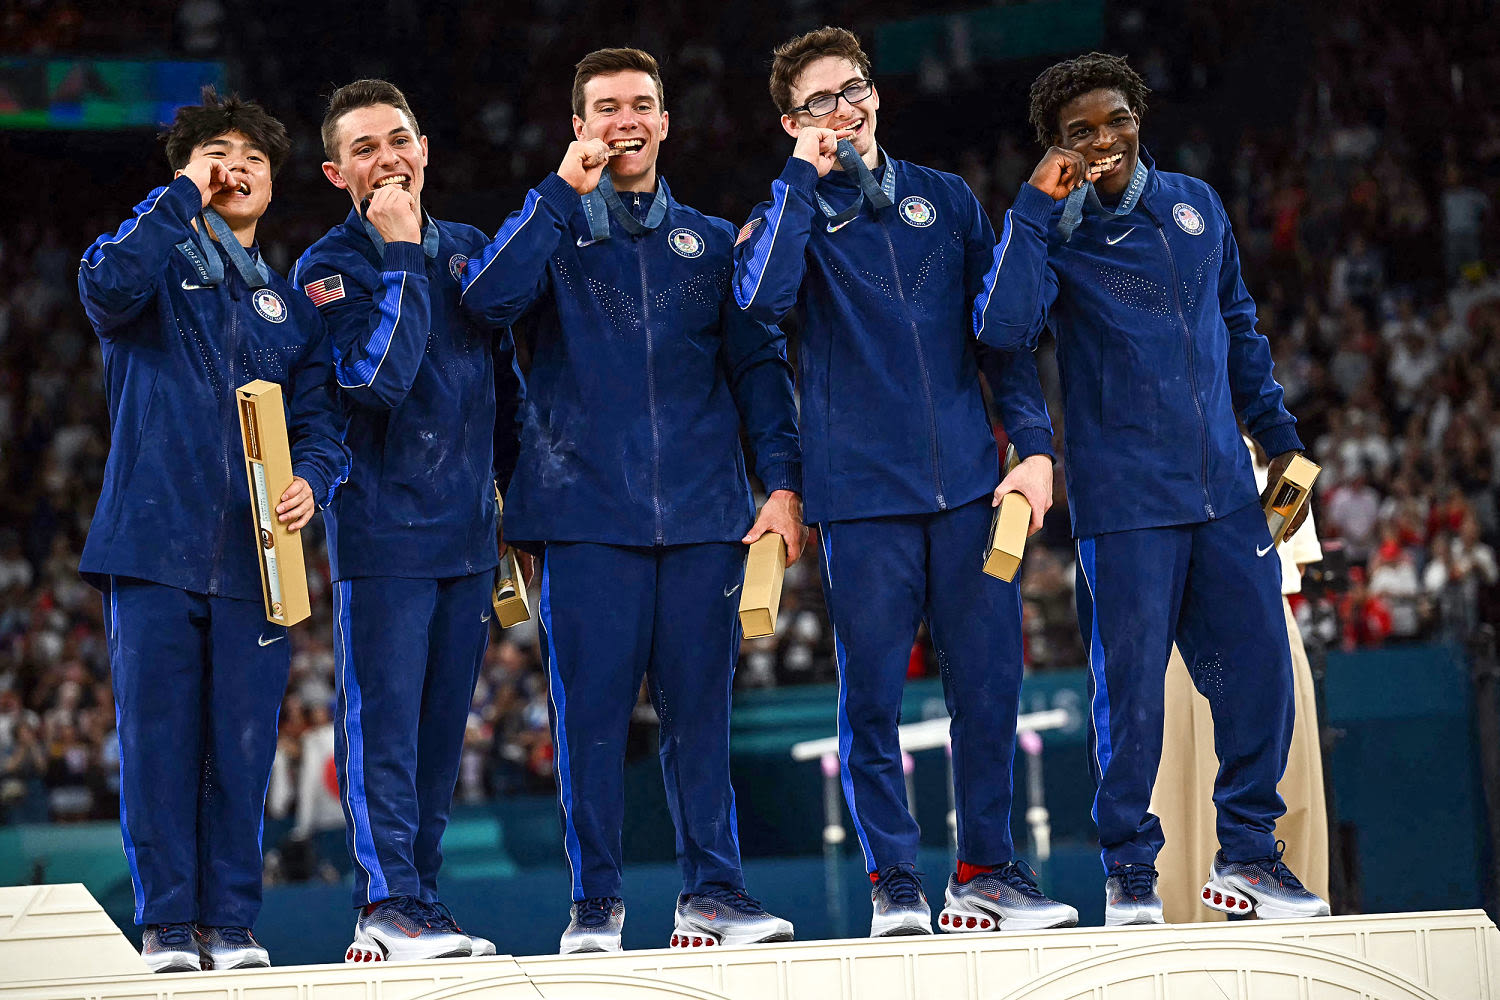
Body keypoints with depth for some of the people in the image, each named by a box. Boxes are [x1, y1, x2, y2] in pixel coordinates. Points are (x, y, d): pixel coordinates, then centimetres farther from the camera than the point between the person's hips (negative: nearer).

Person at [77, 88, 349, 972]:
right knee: (159, 739, -3)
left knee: (243, 744, 1)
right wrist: (183, 200, -9)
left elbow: (322, 416, 12)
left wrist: (314, 479, -9)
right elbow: (106, 287, -16)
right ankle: (167, 925, 2)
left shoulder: (291, 303, 20)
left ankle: (232, 922, 8)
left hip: (252, 557, 3)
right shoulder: (159, 264, 9)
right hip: (156, 541, -3)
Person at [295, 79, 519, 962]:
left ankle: (410, 900, 13)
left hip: (468, 527, 6)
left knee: (443, 729, 7)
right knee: (385, 721, -8)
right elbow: (378, 377, -20)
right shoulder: (330, 267, -4)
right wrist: (399, 257, -16)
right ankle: (391, 904, -7)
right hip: (384, 526, -6)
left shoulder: (468, 250, 13)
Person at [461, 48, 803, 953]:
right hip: (587, 512, -2)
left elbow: (758, 363, 13)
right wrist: (564, 191, -10)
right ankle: (596, 904, 3)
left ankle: (713, 889, 7)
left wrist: (782, 479, 0)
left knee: (700, 704, 1)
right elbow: (488, 299, -10)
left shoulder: (712, 243, 16)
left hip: (702, 513, 2)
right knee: (591, 708, -3)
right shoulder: (555, 232, 10)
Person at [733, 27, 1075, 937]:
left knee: (989, 681, 1)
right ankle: (894, 886, 6)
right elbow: (762, 298, -16)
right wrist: (805, 177, -10)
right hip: (862, 488, -2)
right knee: (871, 694, -2)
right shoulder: (793, 214, 6)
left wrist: (1035, 444, 2)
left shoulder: (947, 200, 14)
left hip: (967, 483, 2)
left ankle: (987, 871, 12)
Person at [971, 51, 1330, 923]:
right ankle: (1129, 870, 8)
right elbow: (1005, 326, -22)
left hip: (1225, 489, 5)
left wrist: (1280, 436, 20)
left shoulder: (1196, 205, 12)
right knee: (1130, 682, -3)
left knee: (1260, 664, 4)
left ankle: (1248, 851, 17)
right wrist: (1037, 204, -22)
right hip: (1127, 499, -5)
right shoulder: (1055, 233, -3)